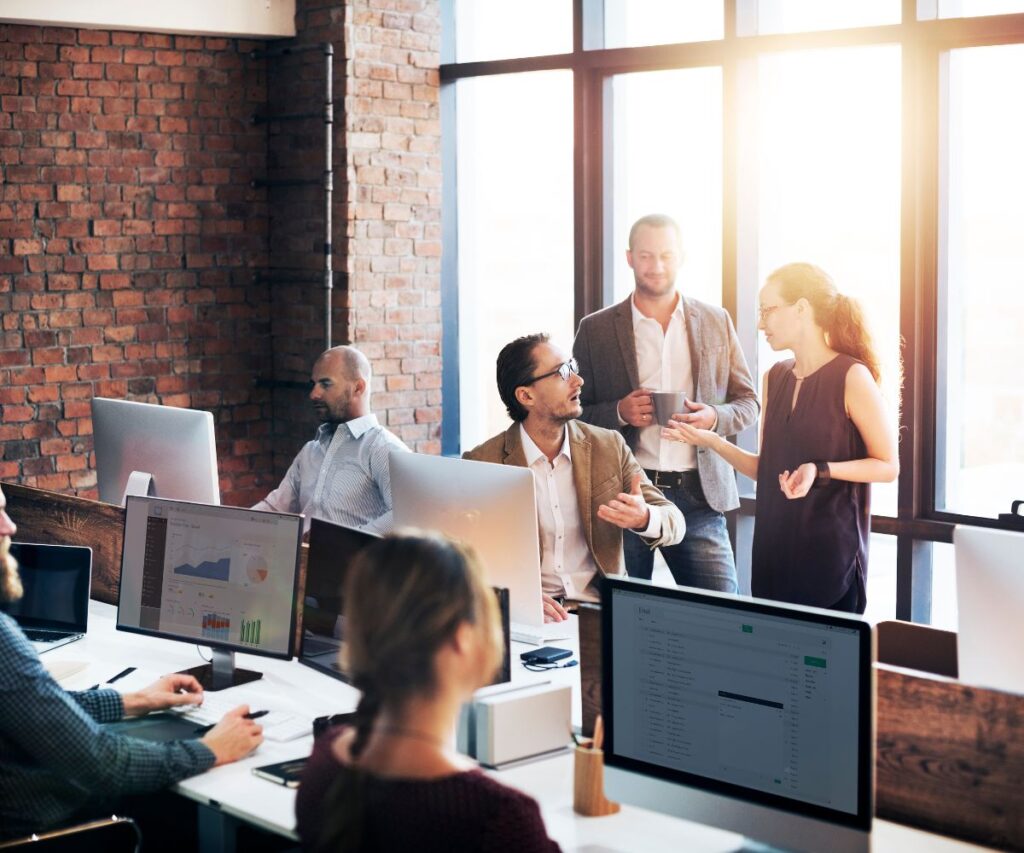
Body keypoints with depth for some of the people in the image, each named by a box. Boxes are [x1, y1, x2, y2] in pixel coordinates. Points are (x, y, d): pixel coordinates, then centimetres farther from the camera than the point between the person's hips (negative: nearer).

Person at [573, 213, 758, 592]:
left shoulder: (716, 322, 10)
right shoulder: (596, 330, 5)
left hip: (699, 494, 1)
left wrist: (714, 417, -8)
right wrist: (619, 413, -12)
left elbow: (748, 403, 13)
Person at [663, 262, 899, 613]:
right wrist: (713, 442, -1)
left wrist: (821, 470, -20)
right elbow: (765, 468, 12)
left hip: (830, 551, -6)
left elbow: (888, 466, -8)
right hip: (774, 551, 6)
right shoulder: (775, 378, 10)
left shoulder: (851, 376, -10)